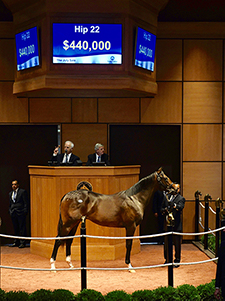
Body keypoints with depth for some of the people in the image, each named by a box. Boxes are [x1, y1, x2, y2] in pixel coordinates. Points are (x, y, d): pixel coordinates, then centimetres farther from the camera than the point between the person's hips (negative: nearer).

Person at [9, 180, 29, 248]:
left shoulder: (23, 192, -1)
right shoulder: (10, 193, 18)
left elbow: (26, 202, -5)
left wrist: (25, 211, -11)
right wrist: (10, 211, 12)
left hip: (21, 213, -6)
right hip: (13, 213, 6)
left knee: (22, 228, -4)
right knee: (15, 228, 10)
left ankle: (23, 242, -1)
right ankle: (16, 242, 17)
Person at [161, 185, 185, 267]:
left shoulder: (181, 198, 2)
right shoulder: (166, 197, 14)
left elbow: (181, 207, -17)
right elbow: (162, 208, 15)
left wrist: (174, 205, -36)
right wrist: (165, 210, -7)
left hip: (176, 224, -3)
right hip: (167, 223, 4)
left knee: (177, 243, 0)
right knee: (166, 242, 11)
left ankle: (177, 260, 10)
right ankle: (167, 259, 23)